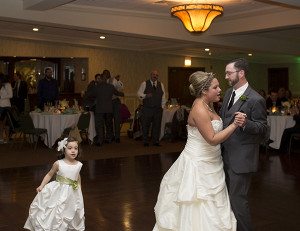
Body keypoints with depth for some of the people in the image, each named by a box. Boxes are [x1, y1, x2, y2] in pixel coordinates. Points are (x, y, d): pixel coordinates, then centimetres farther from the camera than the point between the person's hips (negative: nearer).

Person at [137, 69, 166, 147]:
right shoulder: (144, 84, 3)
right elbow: (139, 93, -1)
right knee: (145, 125, 0)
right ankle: (145, 142, 10)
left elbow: (163, 96, 16)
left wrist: (162, 106, 10)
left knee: (157, 125, 4)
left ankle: (156, 141, 13)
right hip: (147, 109, -3)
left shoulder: (161, 85, 13)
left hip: (158, 109, 3)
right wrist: (145, 96, -18)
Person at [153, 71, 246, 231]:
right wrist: (234, 125, -25)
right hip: (198, 165, -9)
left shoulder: (207, 105, 6)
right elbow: (212, 139, -24)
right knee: (199, 212, 1)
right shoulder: (199, 109, -22)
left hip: (208, 163, 9)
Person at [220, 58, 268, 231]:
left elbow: (263, 128, -16)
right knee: (228, 195, 20)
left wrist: (246, 123, -32)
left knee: (237, 199, -2)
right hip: (226, 155, 9)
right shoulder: (229, 93, 8)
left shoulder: (256, 100, -17)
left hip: (241, 158, -8)